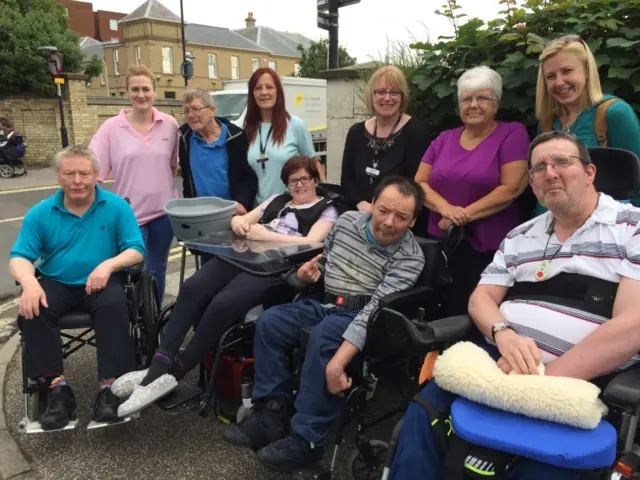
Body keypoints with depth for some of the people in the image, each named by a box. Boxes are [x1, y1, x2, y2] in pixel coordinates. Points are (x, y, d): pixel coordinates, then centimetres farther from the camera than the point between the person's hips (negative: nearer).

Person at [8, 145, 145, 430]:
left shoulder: (116, 207, -2)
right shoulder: (40, 213, 3)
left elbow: (136, 250, -8)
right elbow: (19, 257, -3)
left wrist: (108, 265, -28)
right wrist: (29, 283, -26)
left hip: (101, 284, -2)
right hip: (56, 284, 3)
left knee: (114, 305, -33)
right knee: (32, 311, -26)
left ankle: (110, 386, -26)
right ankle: (56, 386, -19)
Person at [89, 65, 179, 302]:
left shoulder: (170, 124, 1)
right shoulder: (111, 127, -5)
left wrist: (166, 189, 9)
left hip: (164, 211, 3)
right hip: (130, 213, -2)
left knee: (157, 270, 16)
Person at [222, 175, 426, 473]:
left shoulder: (410, 257, -14)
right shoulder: (347, 220, 3)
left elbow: (376, 309, -26)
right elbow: (322, 260, 20)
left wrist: (338, 362, -35)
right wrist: (306, 273, -5)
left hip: (362, 318, -6)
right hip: (323, 305, 6)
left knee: (323, 336, -34)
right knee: (270, 321, -16)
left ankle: (307, 439, -23)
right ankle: (272, 412, -8)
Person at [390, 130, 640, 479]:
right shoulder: (519, 237, 16)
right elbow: (482, 298, 12)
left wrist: (545, 378, -19)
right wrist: (504, 334, -13)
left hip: (580, 383, -3)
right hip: (497, 360, 4)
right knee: (423, 415, -17)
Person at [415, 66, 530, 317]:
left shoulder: (512, 133, -2)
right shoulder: (444, 139, 12)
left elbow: (511, 189, -11)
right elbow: (419, 183, 6)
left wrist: (465, 215, -15)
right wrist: (446, 208, -13)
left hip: (490, 248, -4)